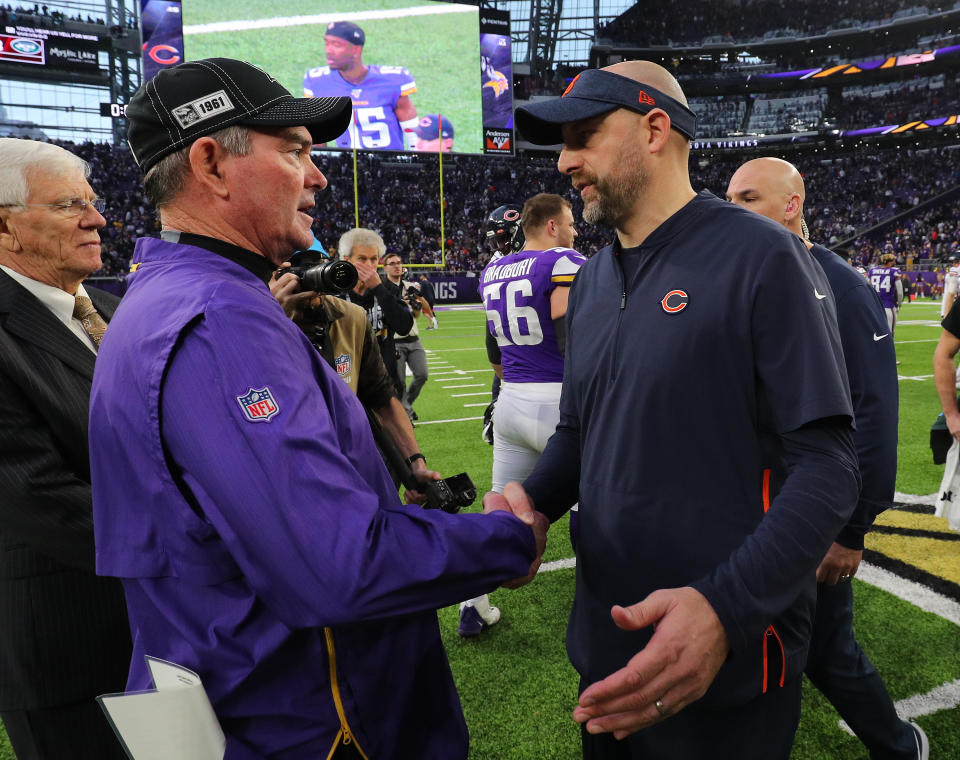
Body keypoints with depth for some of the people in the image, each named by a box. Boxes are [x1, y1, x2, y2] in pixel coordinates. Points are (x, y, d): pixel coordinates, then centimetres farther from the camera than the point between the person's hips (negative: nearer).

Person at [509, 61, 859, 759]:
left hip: (732, 661, -6)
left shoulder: (760, 257, -14)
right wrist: (532, 500, -6)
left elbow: (826, 463, -18)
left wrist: (725, 609, -30)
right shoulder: (591, 282, 7)